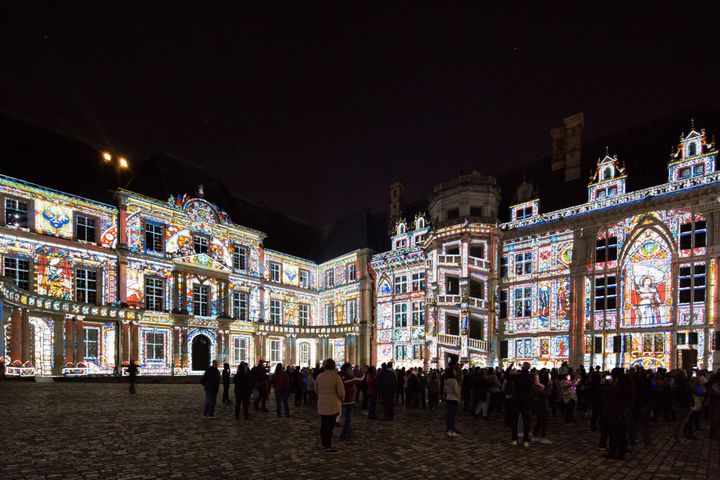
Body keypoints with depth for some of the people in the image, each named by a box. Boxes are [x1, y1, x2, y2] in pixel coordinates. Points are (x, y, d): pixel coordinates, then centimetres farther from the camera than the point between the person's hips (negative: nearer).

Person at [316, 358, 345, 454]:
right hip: (333, 405, -5)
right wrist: (341, 399, 8)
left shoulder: (319, 376, 1)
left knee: (323, 425, 14)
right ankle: (328, 447, 5)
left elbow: (316, 390, 13)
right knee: (330, 426, 1)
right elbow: (341, 392, -12)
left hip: (321, 405, 5)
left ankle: (324, 445, 23)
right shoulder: (336, 377, -14)